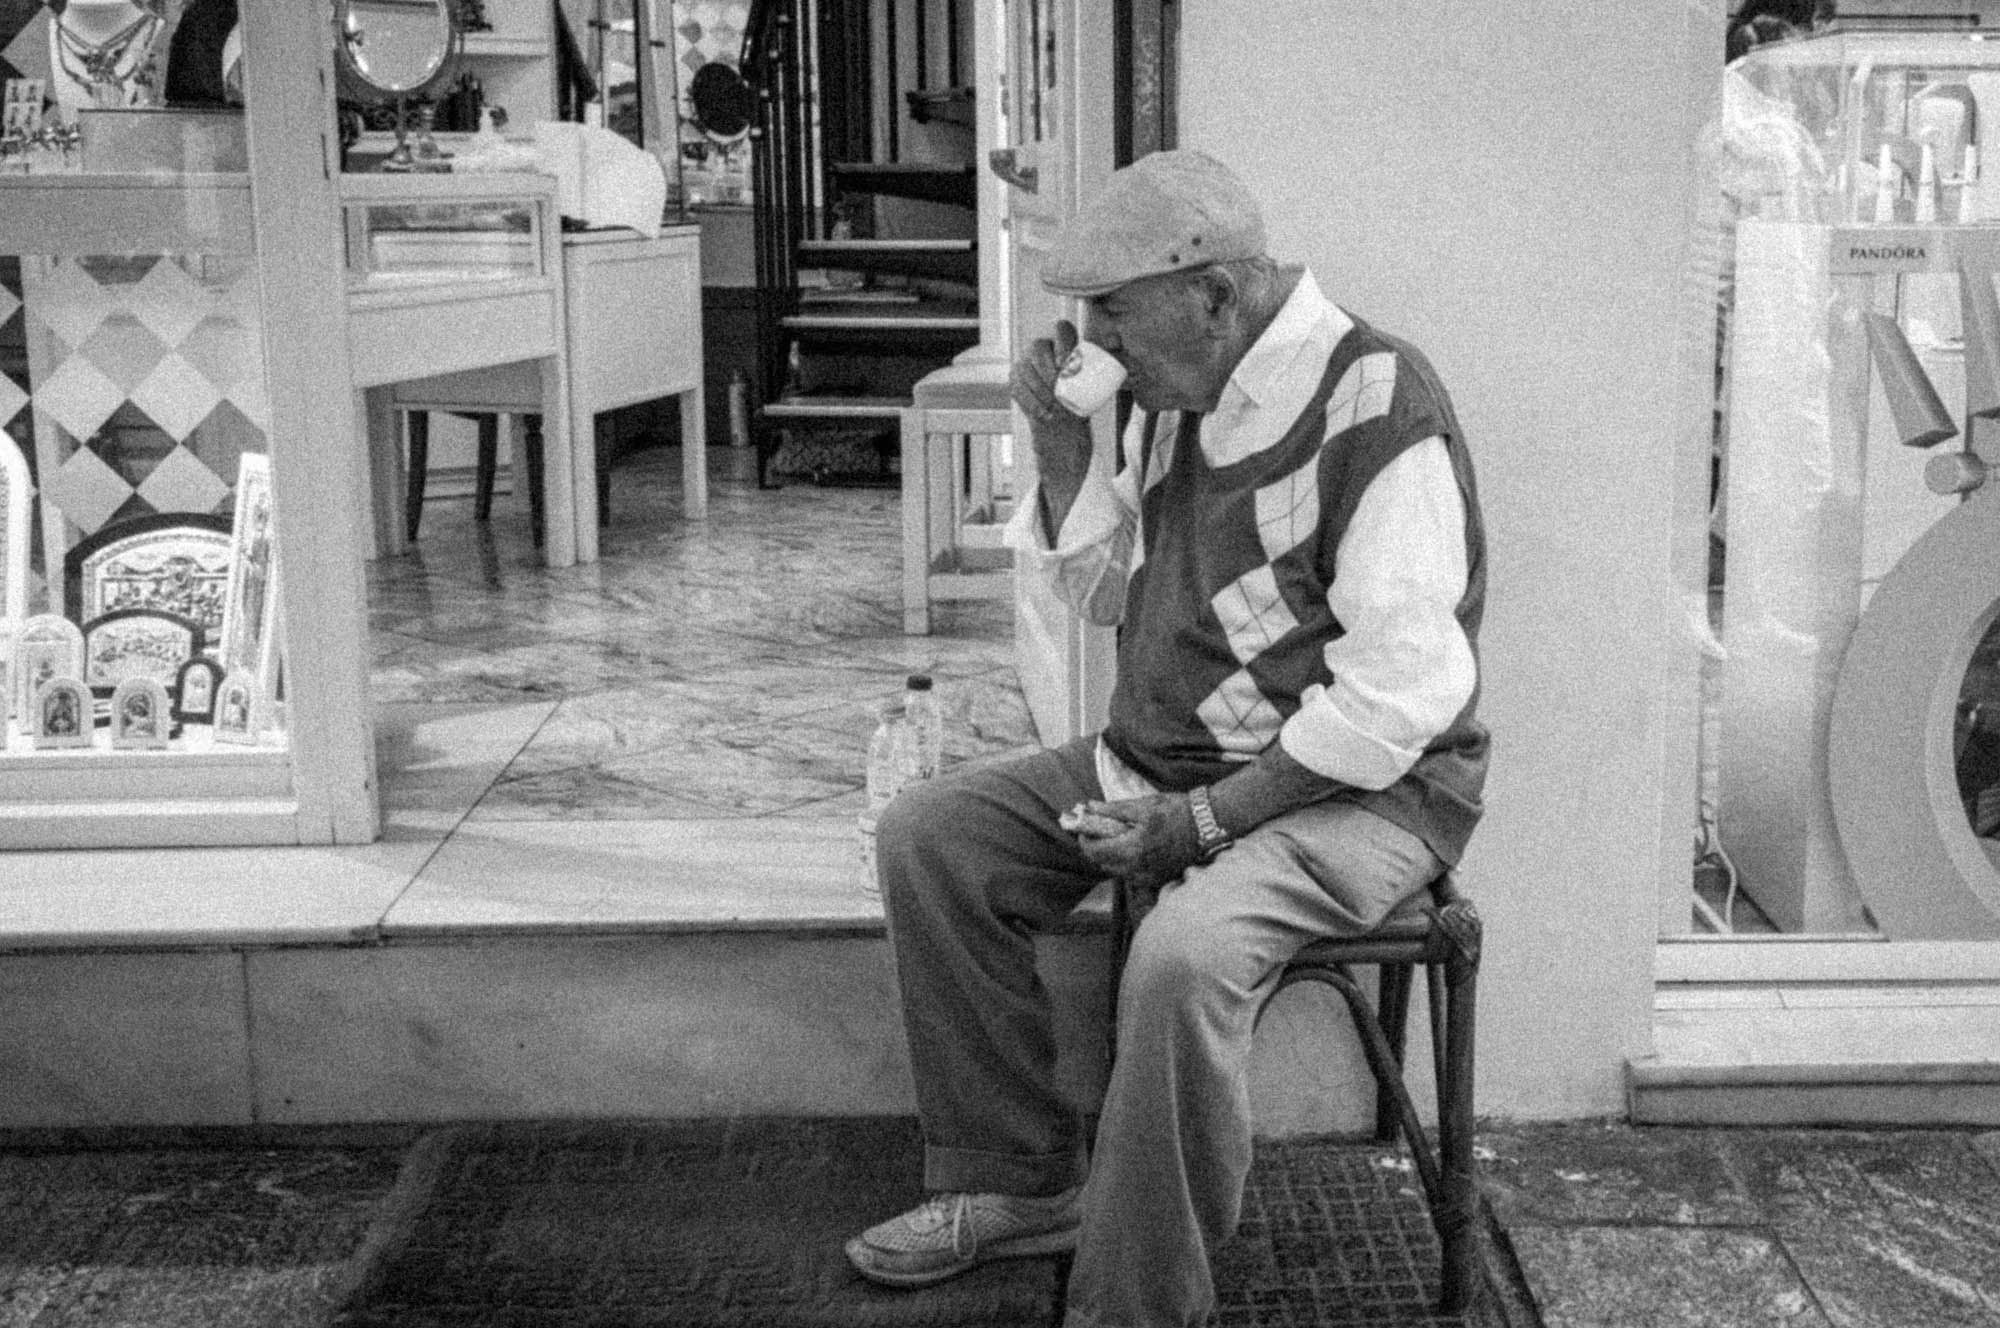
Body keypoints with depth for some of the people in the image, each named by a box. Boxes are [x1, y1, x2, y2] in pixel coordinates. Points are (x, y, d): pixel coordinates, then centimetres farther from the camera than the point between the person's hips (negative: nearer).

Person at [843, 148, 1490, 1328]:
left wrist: (1204, 821, -24)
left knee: (1185, 953, -35)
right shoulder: (1180, 394, 6)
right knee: (929, 838, 0)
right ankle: (1017, 1182, 9)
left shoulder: (1379, 406, -20)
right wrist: (1059, 439, 0)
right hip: (1161, 759, 9)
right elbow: (1103, 588, 17)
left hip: (1356, 790, -8)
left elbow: (1395, 699, -24)